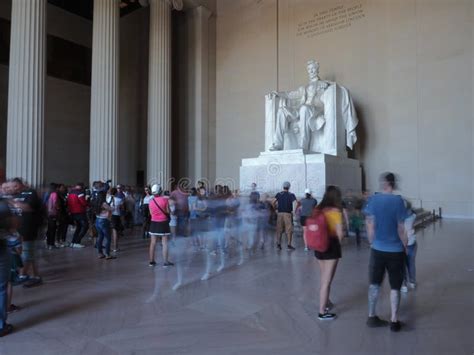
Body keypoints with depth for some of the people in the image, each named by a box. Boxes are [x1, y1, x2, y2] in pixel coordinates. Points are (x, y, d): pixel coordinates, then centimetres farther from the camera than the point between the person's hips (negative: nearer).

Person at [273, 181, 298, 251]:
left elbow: (273, 202, -5)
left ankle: (278, 244, 5)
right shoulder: (291, 195, 0)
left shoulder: (278, 194, 5)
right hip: (288, 214, -2)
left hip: (280, 213, 2)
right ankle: (289, 245, 4)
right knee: (289, 230, 4)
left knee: (279, 229, 8)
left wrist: (276, 209, 7)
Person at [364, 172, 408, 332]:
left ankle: (371, 317, 24)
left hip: (377, 249, 2)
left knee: (374, 284, 16)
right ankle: (394, 321, 21)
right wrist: (405, 246, 3)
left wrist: (372, 243, 11)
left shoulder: (372, 200, -6)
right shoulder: (398, 200, -13)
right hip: (396, 250, -2)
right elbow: (400, 228, -11)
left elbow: (370, 226, -2)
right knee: (395, 287, 13)